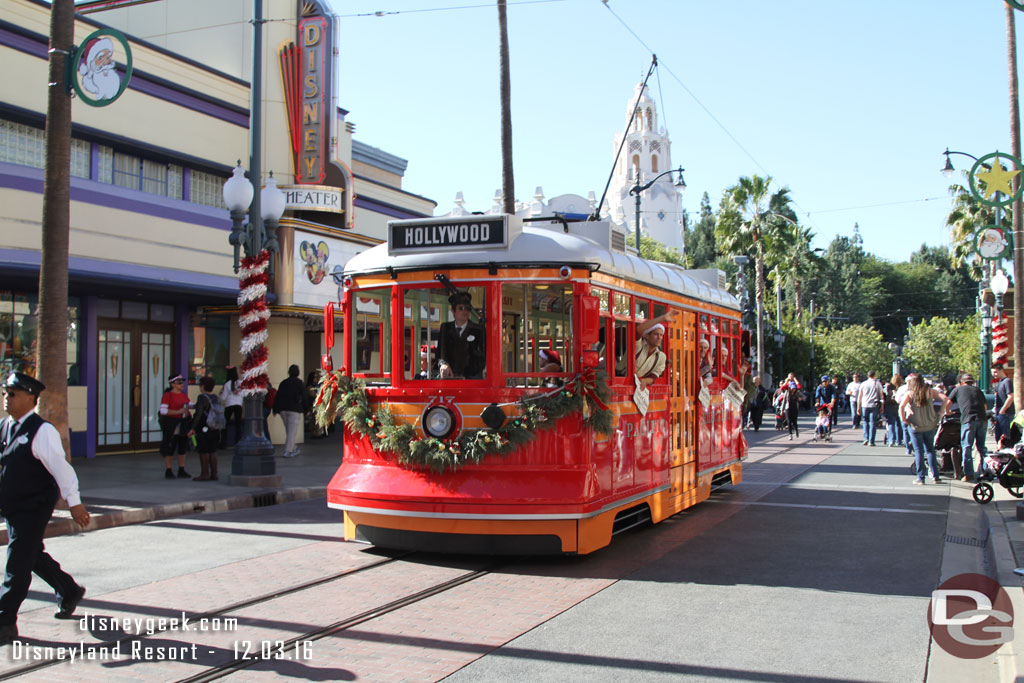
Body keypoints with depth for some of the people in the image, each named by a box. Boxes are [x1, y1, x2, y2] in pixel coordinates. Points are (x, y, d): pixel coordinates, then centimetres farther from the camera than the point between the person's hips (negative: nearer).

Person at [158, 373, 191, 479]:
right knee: (170, 448, -3)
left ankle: (181, 471, 14)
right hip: (171, 424, -7)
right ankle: (168, 471, 3)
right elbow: (163, 410, -16)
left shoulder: (184, 395, 14)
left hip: (183, 424, 7)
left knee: (183, 448, 7)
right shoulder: (167, 395, -8)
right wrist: (178, 412, -20)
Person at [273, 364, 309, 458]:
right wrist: (306, 408, 6)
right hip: (295, 409, -5)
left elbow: (277, 397, 11)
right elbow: (305, 397, -4)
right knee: (293, 431, -4)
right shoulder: (299, 383, -2)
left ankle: (293, 448, 25)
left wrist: (275, 410, 16)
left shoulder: (283, 383, 12)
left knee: (289, 430, 17)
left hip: (283, 409, 5)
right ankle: (287, 451, -11)